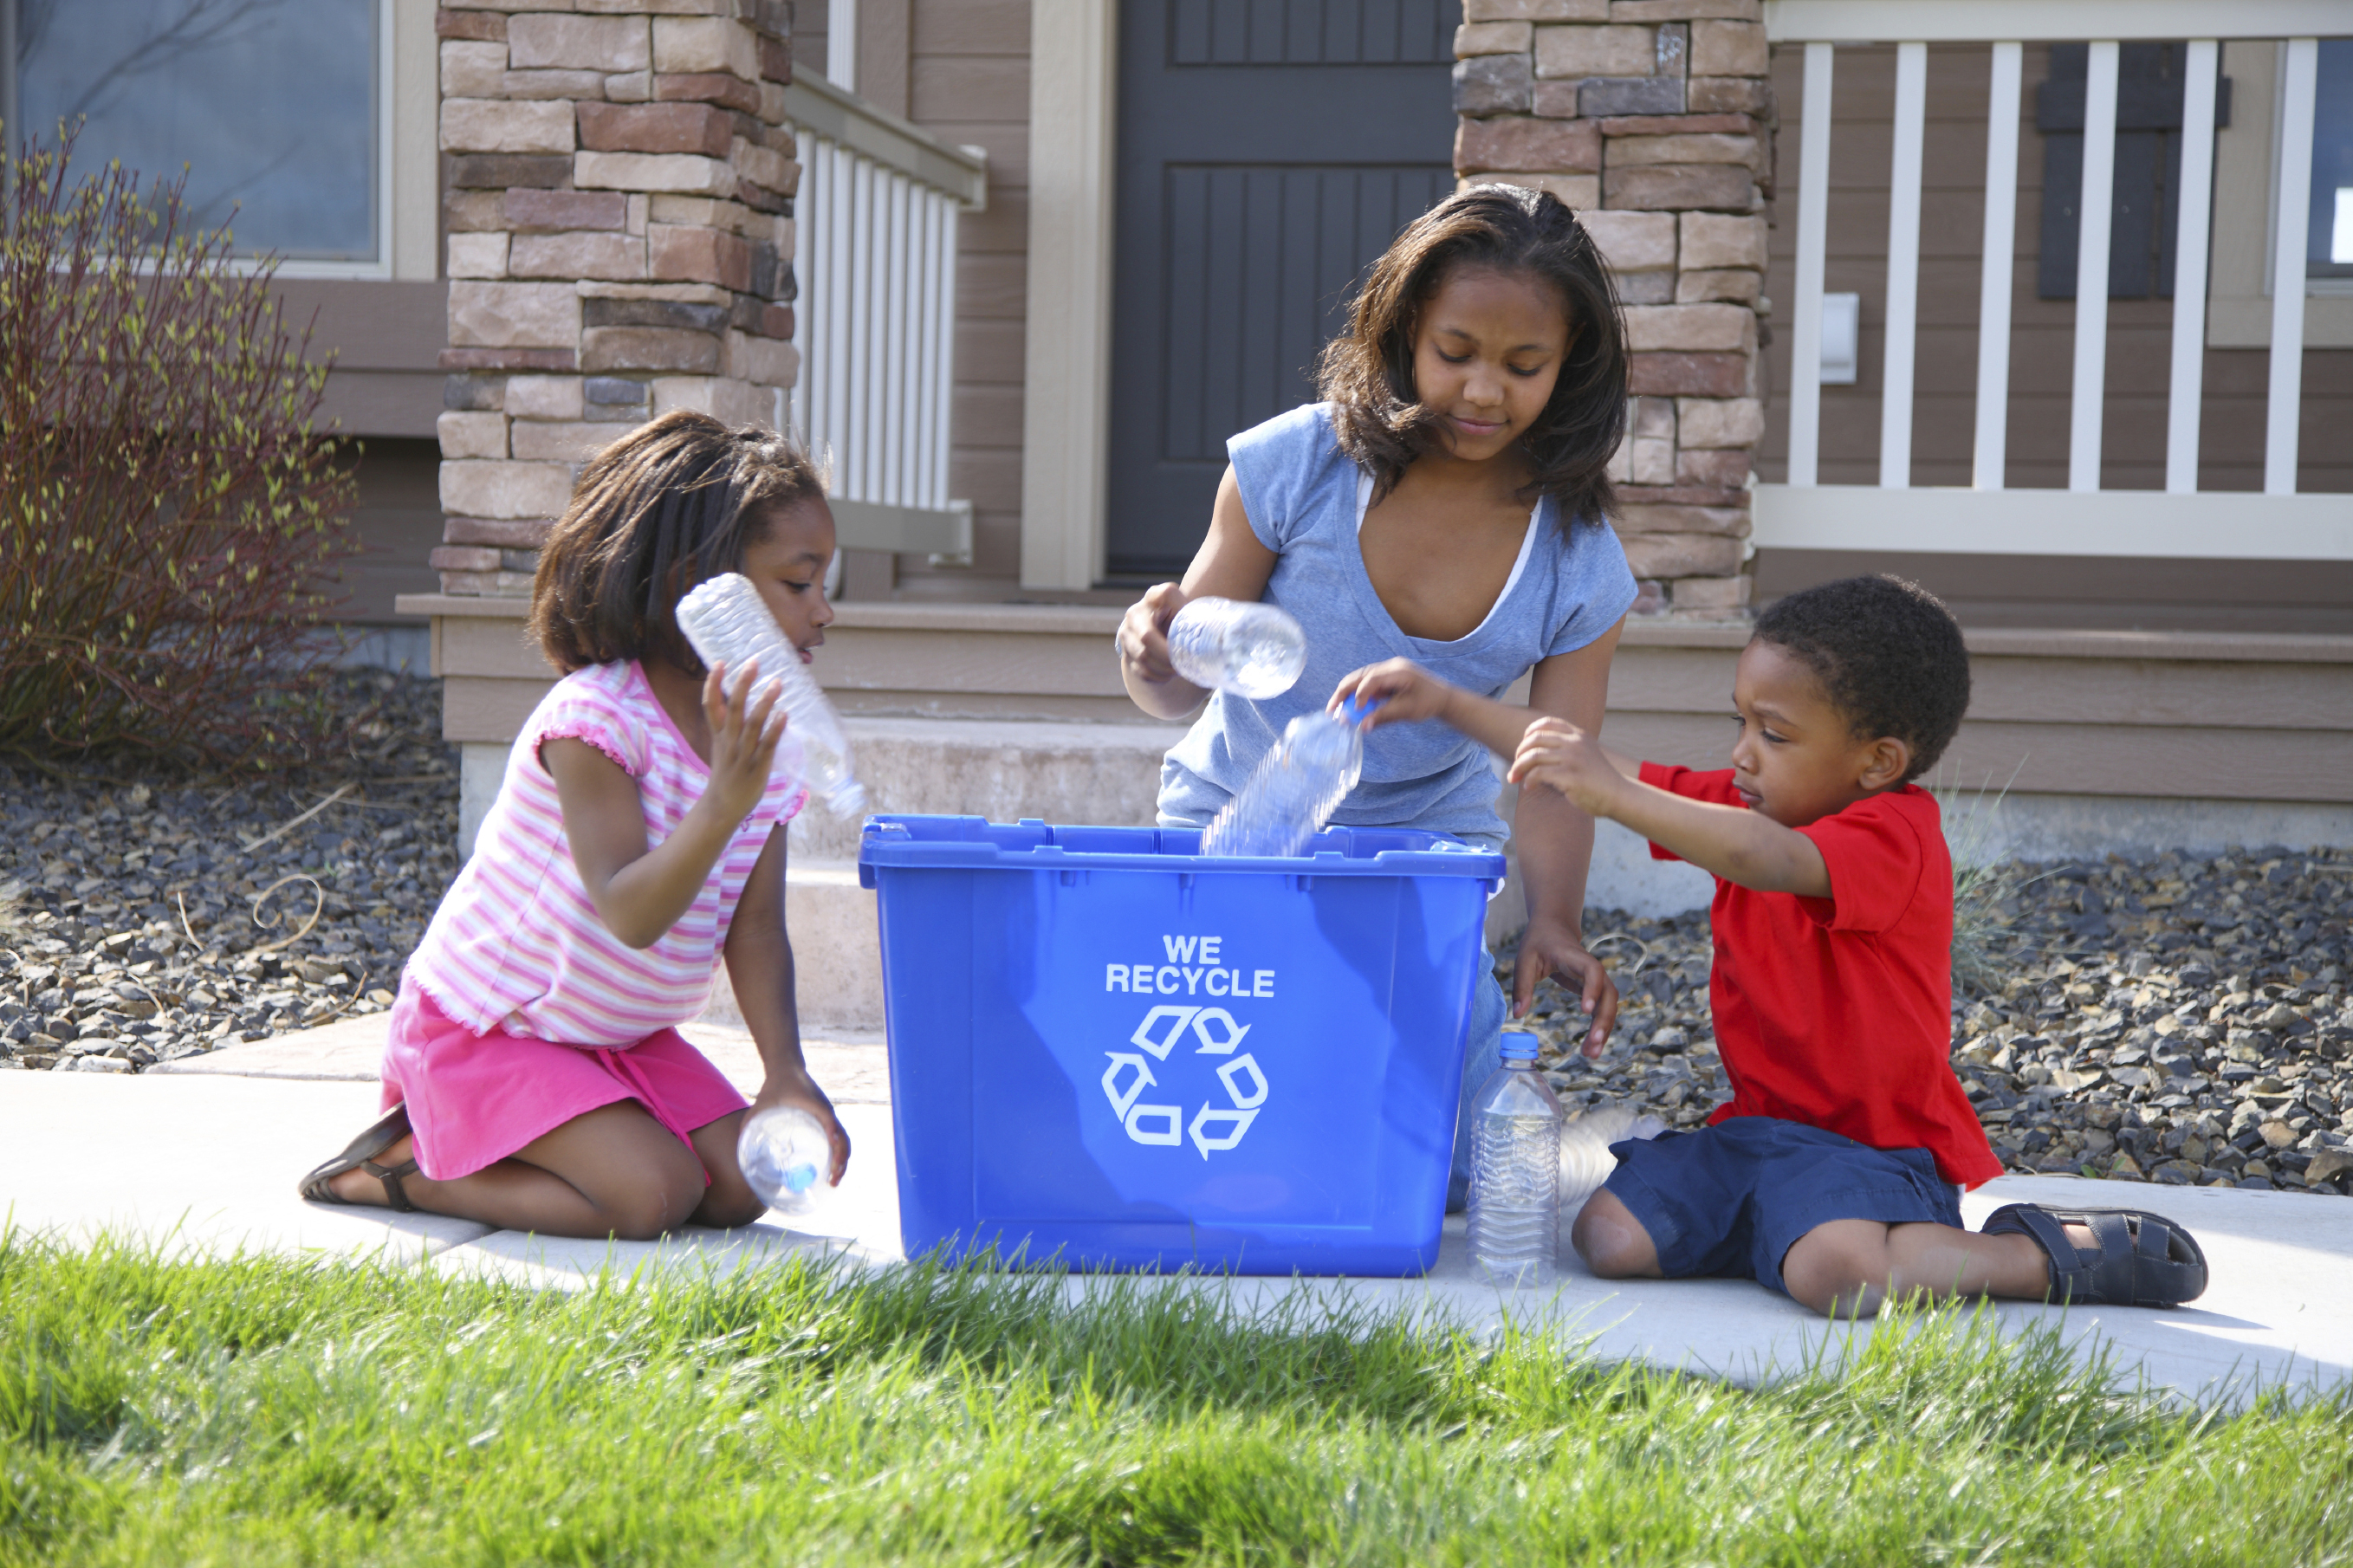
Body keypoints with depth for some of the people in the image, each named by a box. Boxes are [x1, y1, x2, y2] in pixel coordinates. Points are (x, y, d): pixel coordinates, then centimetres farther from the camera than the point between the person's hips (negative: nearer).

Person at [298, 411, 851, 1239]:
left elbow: (755, 931, -2)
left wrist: (787, 1073, -15)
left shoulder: (763, 739, -1)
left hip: (625, 1036, 8)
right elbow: (631, 914, -34)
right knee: (653, 1194, -22)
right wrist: (724, 801, -47)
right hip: (481, 1028, -8)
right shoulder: (594, 717, -24)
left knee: (741, 1185, -5)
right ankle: (402, 1166, -2)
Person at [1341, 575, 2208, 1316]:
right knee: (1609, 1238, -13)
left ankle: (2056, 1253, -11)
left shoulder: (1893, 838, -18)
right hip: (1758, 1126, 8)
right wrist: (1446, 702, 4)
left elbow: (1771, 861, -39)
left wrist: (1614, 794, -44)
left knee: (1838, 1276, -36)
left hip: (1872, 1139, -8)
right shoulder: (1746, 803, 10)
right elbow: (1604, 771, 11)